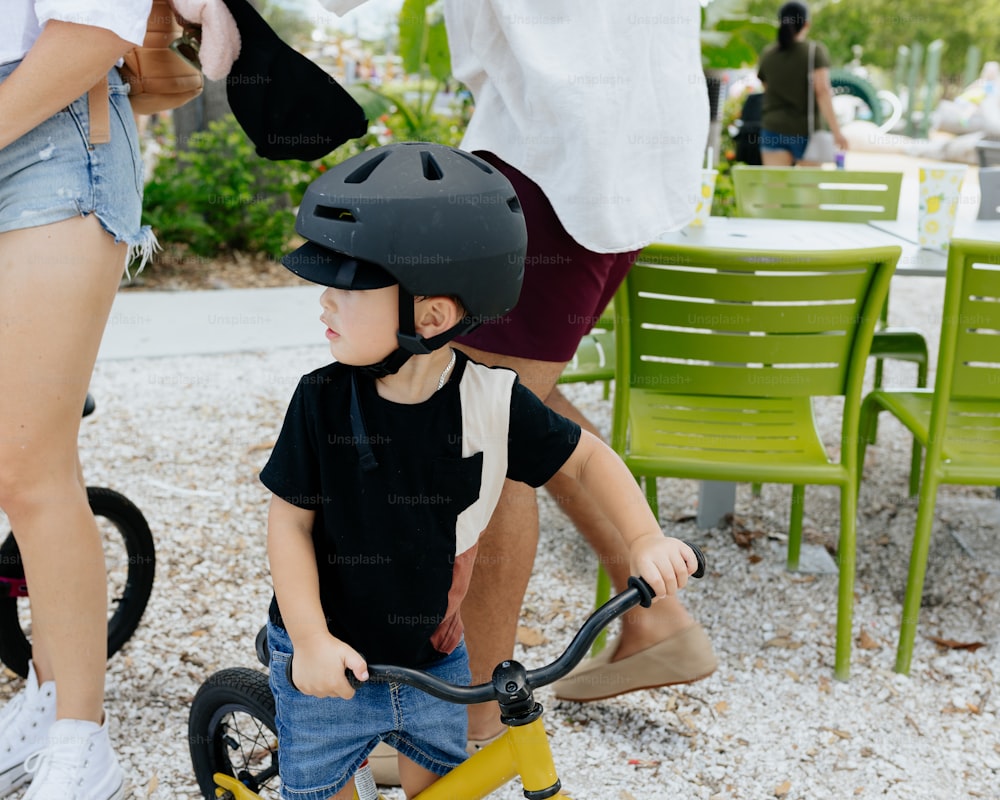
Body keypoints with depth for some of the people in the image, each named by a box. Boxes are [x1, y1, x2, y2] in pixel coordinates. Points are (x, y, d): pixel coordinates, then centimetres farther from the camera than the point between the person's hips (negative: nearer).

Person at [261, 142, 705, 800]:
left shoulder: (492, 402, -18)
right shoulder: (323, 401, -19)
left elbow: (587, 457, -3)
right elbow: (291, 521, -11)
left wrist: (645, 539, -14)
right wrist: (310, 639, -17)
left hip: (435, 659, 1)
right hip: (330, 664, -1)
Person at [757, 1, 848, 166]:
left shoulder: (767, 53, 7)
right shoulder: (816, 51, -5)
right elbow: (822, 91, -15)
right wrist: (836, 131, -17)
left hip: (773, 129, 2)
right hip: (806, 131, -2)